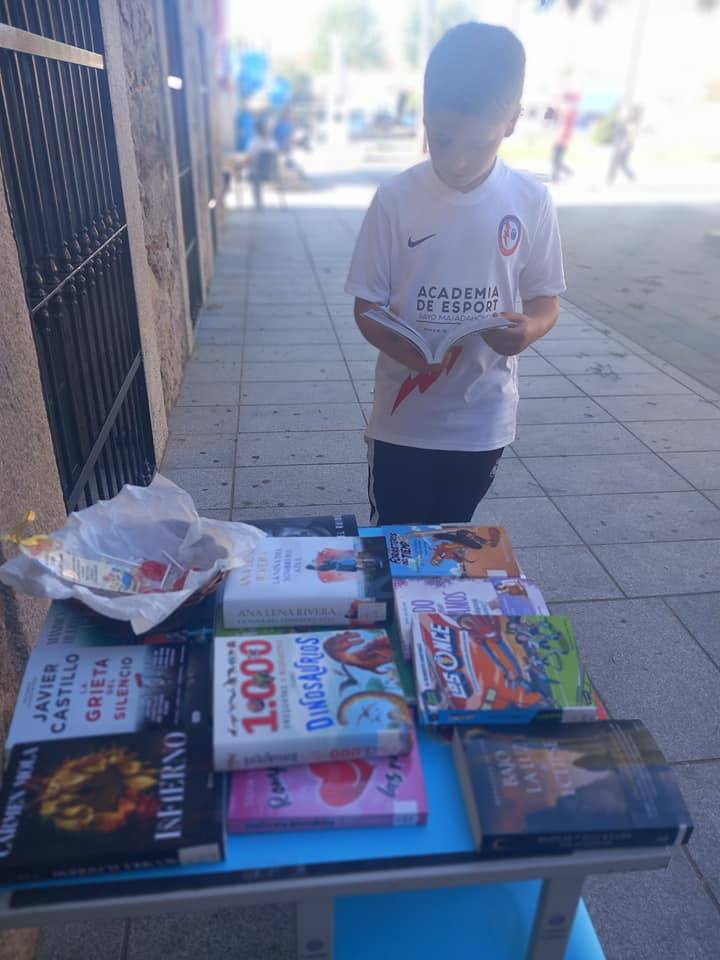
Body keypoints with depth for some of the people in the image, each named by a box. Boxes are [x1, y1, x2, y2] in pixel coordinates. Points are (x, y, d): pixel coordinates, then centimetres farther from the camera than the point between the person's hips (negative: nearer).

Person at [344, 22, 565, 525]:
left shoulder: (532, 201, -6)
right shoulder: (396, 198, -11)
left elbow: (545, 302, 3)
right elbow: (367, 308, -6)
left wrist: (528, 329, -21)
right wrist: (406, 352, -26)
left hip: (484, 420, 2)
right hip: (404, 419, -1)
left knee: (450, 542, 21)